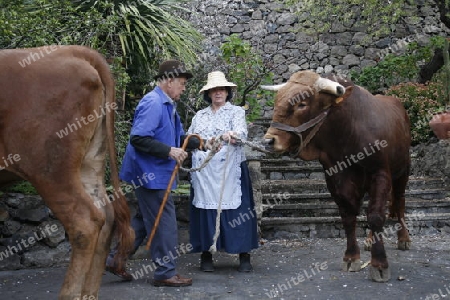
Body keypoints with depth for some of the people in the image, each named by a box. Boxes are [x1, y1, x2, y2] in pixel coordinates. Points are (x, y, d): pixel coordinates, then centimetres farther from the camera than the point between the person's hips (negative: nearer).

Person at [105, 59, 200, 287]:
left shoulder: (168, 105, 13)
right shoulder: (153, 103, -19)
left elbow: (177, 137, 17)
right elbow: (138, 139, -26)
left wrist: (201, 143, 3)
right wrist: (170, 151, -25)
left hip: (155, 173, 10)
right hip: (150, 174, -10)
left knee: (144, 219, 18)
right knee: (164, 223, -1)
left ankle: (116, 259, 26)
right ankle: (166, 273, 11)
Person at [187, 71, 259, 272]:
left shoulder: (236, 112, 7)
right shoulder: (199, 116, 18)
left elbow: (241, 133, -11)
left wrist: (233, 135, -34)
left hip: (230, 170, -3)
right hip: (203, 172, 3)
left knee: (236, 210, -5)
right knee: (205, 209, 0)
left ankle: (244, 256, 2)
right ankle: (205, 255, 10)